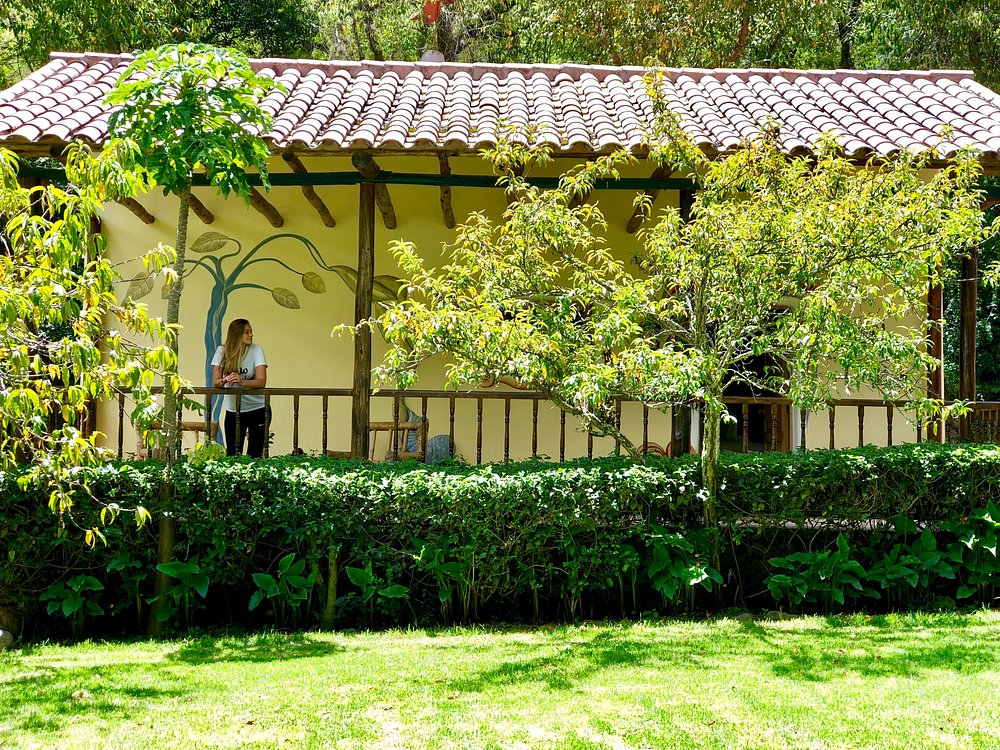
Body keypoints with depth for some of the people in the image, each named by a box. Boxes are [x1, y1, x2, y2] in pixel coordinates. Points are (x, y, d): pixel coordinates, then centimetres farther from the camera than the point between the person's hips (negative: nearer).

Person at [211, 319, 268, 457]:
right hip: (233, 410, 1)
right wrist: (225, 381, -32)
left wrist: (241, 381, -37)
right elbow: (215, 383, -9)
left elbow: (261, 382, -19)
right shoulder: (222, 351, -5)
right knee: (232, 455, -2)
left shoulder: (256, 351, -9)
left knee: (254, 454, 1)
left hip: (257, 409, -1)